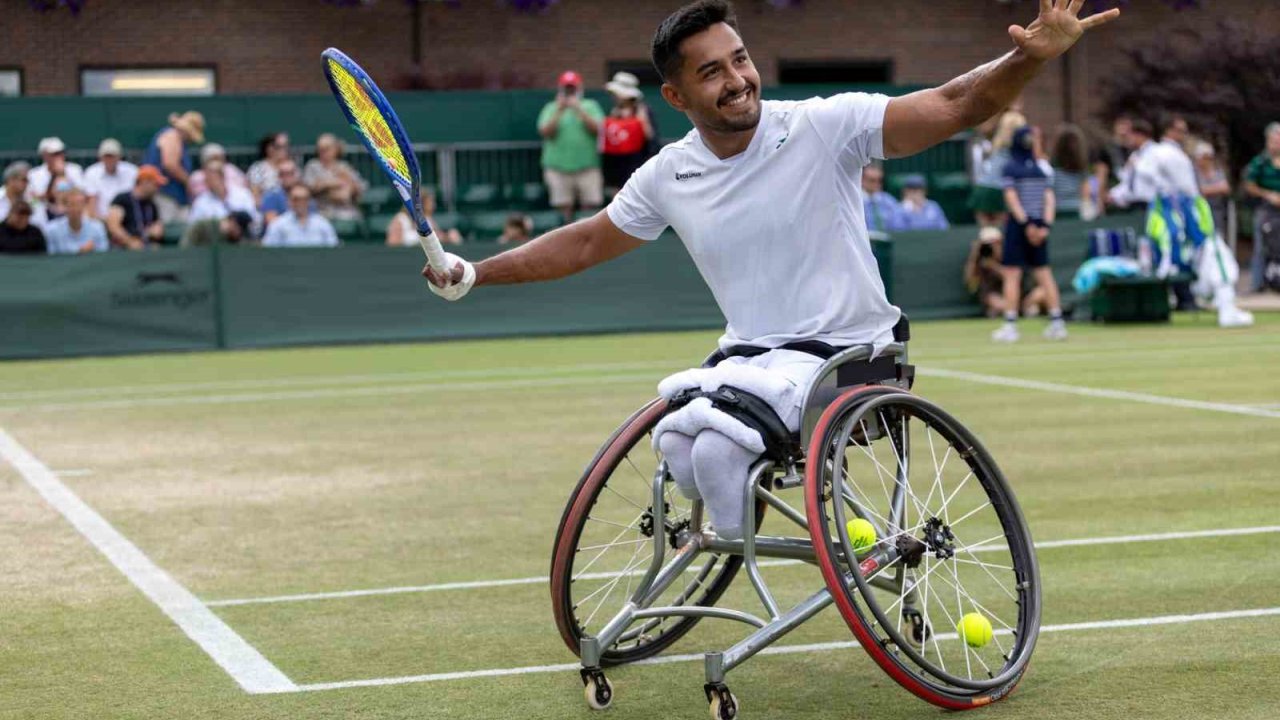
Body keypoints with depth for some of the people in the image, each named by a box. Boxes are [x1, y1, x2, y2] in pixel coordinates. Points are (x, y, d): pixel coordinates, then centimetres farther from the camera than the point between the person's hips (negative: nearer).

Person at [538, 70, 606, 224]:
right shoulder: (551, 108, 10)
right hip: (558, 167, 0)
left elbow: (597, 128, -6)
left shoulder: (590, 106, 10)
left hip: (587, 166, 0)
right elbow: (545, 132, -4)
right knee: (564, 206, -2)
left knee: (590, 205, -3)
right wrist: (559, 111, -12)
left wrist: (579, 110, -14)